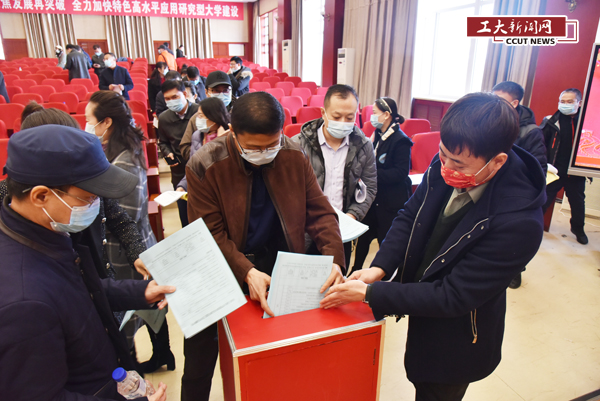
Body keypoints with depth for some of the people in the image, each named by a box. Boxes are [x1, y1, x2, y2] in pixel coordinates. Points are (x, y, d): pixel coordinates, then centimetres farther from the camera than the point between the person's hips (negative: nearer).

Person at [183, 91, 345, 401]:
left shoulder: (294, 156, -6)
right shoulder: (204, 166, -14)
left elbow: (320, 211, -4)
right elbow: (211, 234, -15)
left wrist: (334, 258, -19)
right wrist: (246, 272, -29)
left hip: (282, 266, 2)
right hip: (226, 270, -1)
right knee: (199, 361, 10)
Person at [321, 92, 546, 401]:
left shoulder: (519, 222, -33)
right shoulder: (447, 164, -16)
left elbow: (452, 297, -28)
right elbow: (409, 215, -3)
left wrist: (369, 293, -28)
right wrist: (380, 267, -18)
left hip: (454, 341, -5)